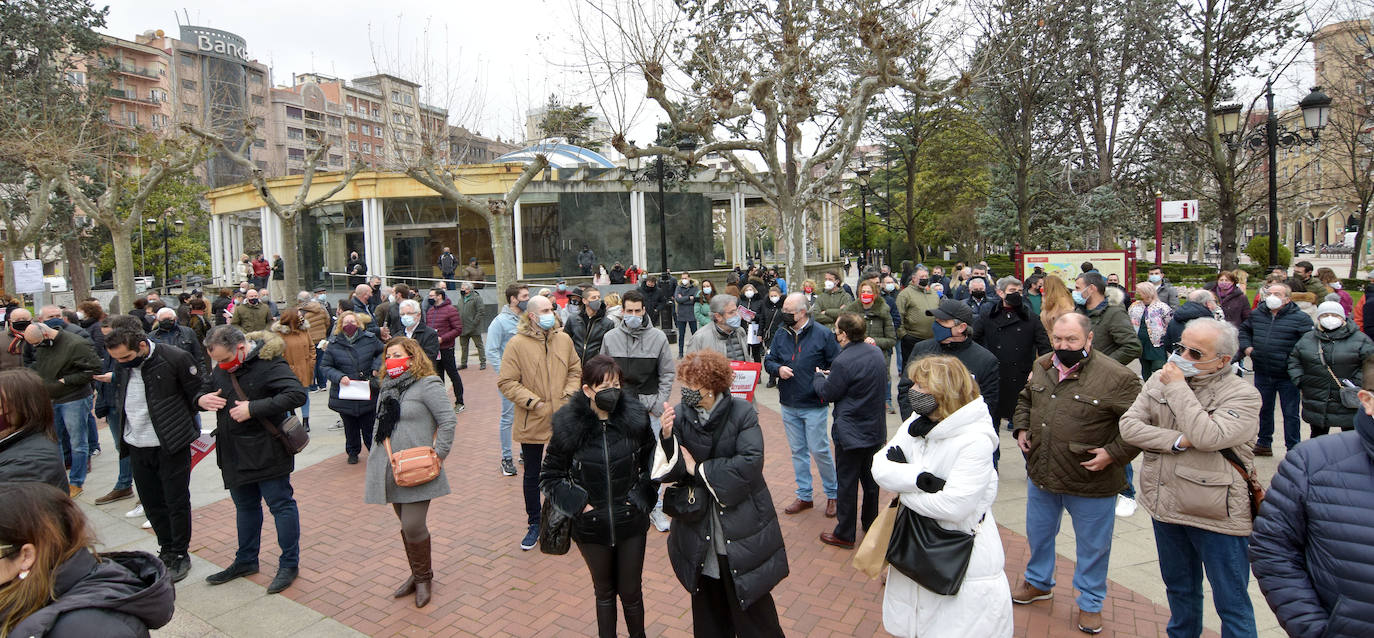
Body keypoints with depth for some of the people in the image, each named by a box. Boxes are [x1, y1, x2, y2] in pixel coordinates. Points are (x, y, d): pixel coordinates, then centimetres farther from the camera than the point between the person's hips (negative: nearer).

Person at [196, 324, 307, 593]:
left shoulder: (268, 364, -19)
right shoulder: (221, 368, 6)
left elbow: (297, 394, -28)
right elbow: (204, 388, 21)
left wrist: (253, 408, -28)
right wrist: (202, 399, -4)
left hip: (267, 452, -8)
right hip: (235, 453, 8)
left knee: (281, 504, 1)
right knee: (245, 506, 20)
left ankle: (289, 564, 13)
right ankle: (246, 561, 36)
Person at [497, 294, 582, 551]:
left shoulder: (564, 339, 1)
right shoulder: (517, 344, -11)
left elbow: (575, 370, 12)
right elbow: (506, 382, -11)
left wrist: (569, 395, -3)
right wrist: (533, 402, -17)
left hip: (562, 419, 3)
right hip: (531, 422, -3)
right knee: (532, 475, 12)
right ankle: (534, 524, 28)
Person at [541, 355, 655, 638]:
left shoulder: (636, 418, -12)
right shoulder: (568, 426, -14)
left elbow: (651, 465, 5)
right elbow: (549, 477, -2)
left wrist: (641, 498, -5)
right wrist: (578, 504, -11)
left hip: (631, 523, 0)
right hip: (591, 527, 0)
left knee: (631, 592, 14)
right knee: (604, 591, 20)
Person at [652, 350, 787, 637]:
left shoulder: (742, 413, -14)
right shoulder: (678, 415, -8)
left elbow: (751, 463, -23)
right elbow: (670, 471, -9)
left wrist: (699, 469, -16)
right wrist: (666, 437, -28)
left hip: (740, 528, -2)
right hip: (699, 534, 3)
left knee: (751, 611, 13)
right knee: (708, 615, 19)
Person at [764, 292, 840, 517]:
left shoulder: (822, 334, -10)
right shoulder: (781, 333, 2)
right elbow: (768, 361, 10)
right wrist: (778, 369, -11)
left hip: (814, 405, -4)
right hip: (788, 405, 5)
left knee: (819, 450, 1)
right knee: (798, 451, 14)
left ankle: (833, 493, 23)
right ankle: (804, 496, 28)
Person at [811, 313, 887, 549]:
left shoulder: (843, 362, -25)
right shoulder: (876, 351, 0)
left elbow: (828, 394, -13)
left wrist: (819, 377, 7)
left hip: (850, 432, -7)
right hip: (875, 428, 8)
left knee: (847, 482, 5)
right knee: (870, 477, 22)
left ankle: (844, 534, 16)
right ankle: (870, 523, 38)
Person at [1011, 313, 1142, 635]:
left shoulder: (1117, 377, -18)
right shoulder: (1042, 367, 1)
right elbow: (1024, 399, 19)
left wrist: (1113, 453, -20)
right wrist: (1022, 428, 6)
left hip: (1090, 482, -5)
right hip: (1041, 475, 5)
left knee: (1092, 545, 14)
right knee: (1038, 533, 23)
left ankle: (1090, 603, 35)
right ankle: (1038, 582, 46)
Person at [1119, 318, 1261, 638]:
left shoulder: (1243, 394, -13)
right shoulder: (1160, 380, 0)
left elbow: (1207, 437, -30)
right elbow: (1129, 426, -7)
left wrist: (1178, 388, -21)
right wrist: (1178, 441, -20)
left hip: (1216, 515, -5)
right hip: (1166, 505, 5)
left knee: (1232, 603, 9)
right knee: (1179, 589, 25)